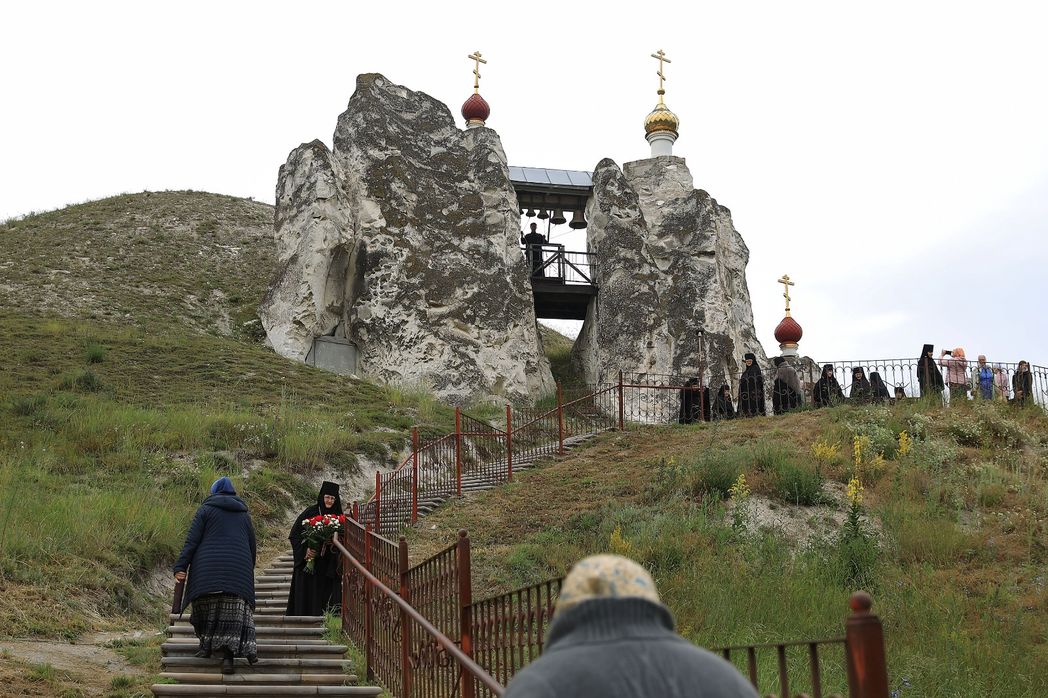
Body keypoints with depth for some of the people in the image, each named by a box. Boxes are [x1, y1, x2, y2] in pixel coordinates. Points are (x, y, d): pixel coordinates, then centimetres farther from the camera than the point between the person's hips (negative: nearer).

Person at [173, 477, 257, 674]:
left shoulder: (205, 509, 9)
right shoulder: (244, 514, 19)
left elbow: (192, 541, -2)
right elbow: (252, 547, 20)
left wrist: (180, 567, -5)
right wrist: (248, 573, 30)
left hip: (207, 569, -2)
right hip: (239, 571, 2)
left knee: (207, 606, 16)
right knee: (234, 611, -4)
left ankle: (206, 645, 18)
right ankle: (228, 654, -18)